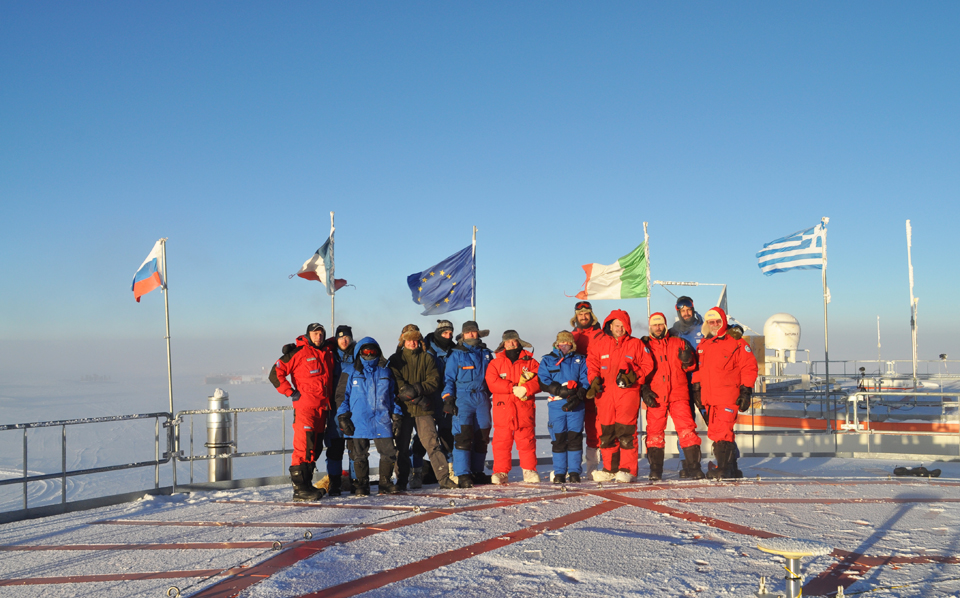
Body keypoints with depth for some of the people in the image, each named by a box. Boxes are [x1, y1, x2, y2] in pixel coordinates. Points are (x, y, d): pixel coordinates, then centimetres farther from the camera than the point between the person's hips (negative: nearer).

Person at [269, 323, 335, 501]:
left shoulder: (327, 355, 17)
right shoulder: (298, 353, -4)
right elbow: (275, 373, -7)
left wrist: (329, 403, 20)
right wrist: (291, 393, -9)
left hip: (322, 408, 7)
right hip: (304, 407, -7)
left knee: (315, 447, 10)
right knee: (303, 447, -12)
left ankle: (306, 484, 19)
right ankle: (300, 489, -10)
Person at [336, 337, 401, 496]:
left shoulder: (385, 372, 14)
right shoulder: (351, 373, 8)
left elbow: (393, 396, 18)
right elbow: (343, 395, 6)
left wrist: (396, 416, 13)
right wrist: (343, 417, -2)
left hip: (382, 421, 1)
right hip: (358, 422, -1)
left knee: (388, 452, -3)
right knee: (359, 455, 2)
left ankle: (385, 482, 11)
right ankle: (362, 485, 14)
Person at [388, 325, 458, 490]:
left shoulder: (427, 358, 11)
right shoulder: (395, 360, 8)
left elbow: (434, 381, 1)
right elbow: (395, 382, -5)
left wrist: (417, 388, -17)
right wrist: (417, 398, -15)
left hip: (424, 410, 0)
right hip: (403, 408, 0)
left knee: (432, 443, -6)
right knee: (402, 447, 4)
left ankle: (444, 478, -2)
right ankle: (401, 482, 14)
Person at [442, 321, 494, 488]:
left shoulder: (486, 353, 12)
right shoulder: (456, 354, 2)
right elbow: (449, 379, 2)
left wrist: (490, 395, 18)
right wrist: (448, 399, -6)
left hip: (482, 398, 4)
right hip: (463, 398, -4)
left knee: (482, 436, 6)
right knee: (463, 436, -12)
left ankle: (477, 472, 17)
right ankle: (463, 475, -10)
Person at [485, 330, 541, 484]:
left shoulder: (530, 361, 11)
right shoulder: (495, 363, 11)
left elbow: (538, 380, 0)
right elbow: (492, 383, -5)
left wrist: (525, 389, -18)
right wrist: (514, 388, -13)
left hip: (525, 408, 0)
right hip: (503, 408, 0)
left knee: (527, 440, 2)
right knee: (501, 441, -1)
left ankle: (529, 471, 13)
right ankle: (500, 472, 6)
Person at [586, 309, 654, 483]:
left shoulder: (636, 344, 8)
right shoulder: (599, 343, 12)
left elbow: (647, 364, 9)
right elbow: (592, 364, 11)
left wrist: (634, 376, -6)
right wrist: (594, 380, -5)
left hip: (628, 392, -2)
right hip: (605, 392, 2)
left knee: (626, 431, -8)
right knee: (606, 431, 3)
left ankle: (627, 470, -2)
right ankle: (609, 469, 13)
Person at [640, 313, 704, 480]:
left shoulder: (678, 343, 14)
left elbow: (691, 367, 13)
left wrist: (687, 360, -10)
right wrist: (644, 390, -4)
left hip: (678, 394, 0)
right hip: (655, 397, 0)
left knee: (687, 428, -9)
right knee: (654, 432, -2)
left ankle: (693, 467, -5)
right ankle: (655, 470, 6)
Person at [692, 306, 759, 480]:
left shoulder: (736, 343, -2)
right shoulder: (702, 346, 16)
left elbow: (749, 367, -4)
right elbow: (698, 369, 24)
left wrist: (746, 391, -8)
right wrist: (696, 388, 19)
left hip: (728, 397, -6)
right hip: (709, 398, 6)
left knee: (723, 432, -14)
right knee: (714, 432, 7)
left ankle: (723, 468, -11)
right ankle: (727, 468, 16)